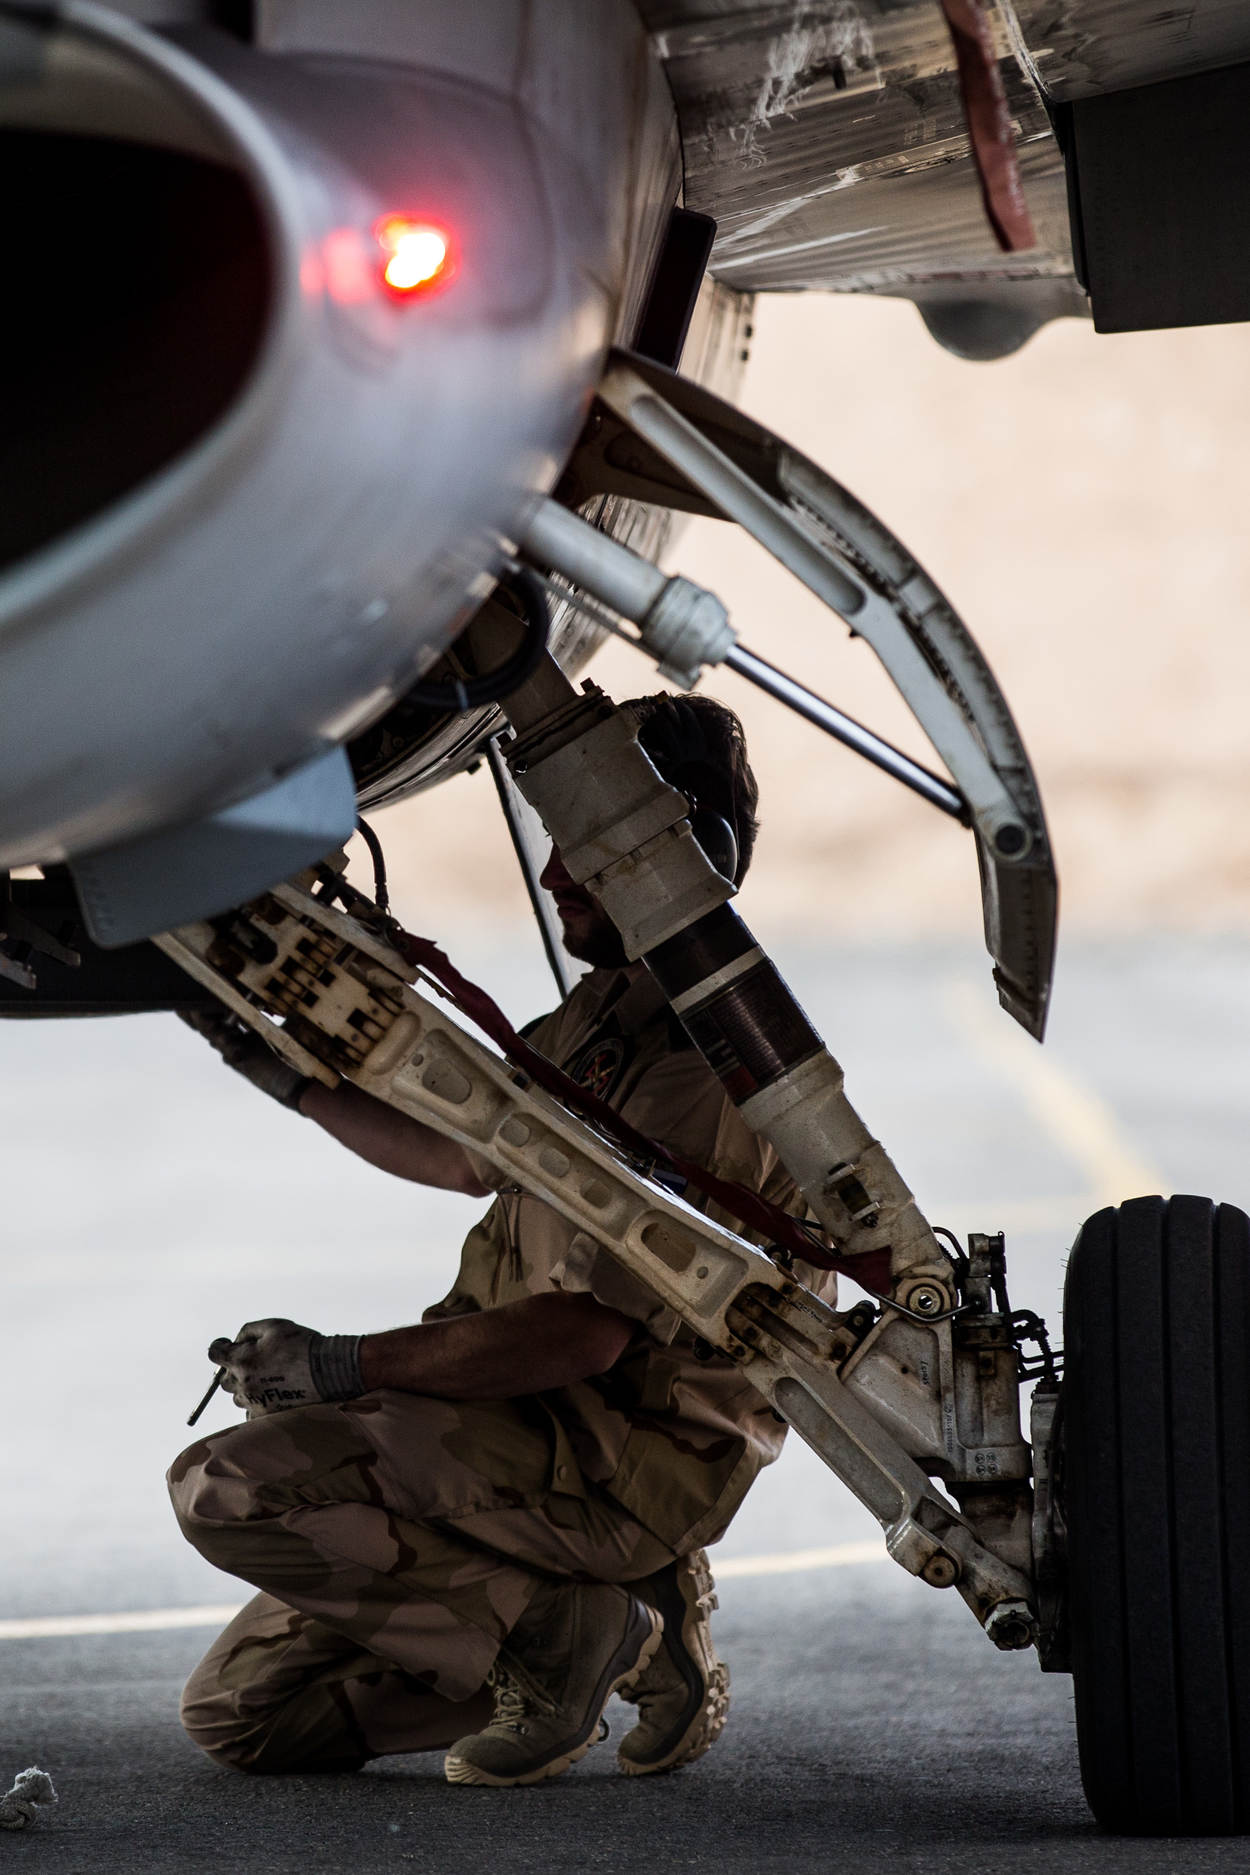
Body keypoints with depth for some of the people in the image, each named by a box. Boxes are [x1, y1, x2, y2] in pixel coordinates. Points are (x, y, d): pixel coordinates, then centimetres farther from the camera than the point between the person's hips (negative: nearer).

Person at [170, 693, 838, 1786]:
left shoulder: (702, 1065, -21)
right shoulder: (604, 1014, 13)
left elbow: (583, 1334, -26)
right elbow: (473, 1156, 31)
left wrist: (347, 1366, -16)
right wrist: (283, 1072, 24)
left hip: (617, 1462, -10)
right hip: (536, 1434, 10)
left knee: (228, 1487, -23)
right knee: (237, 1710, 9)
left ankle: (554, 1631, -12)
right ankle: (602, 1624, 9)